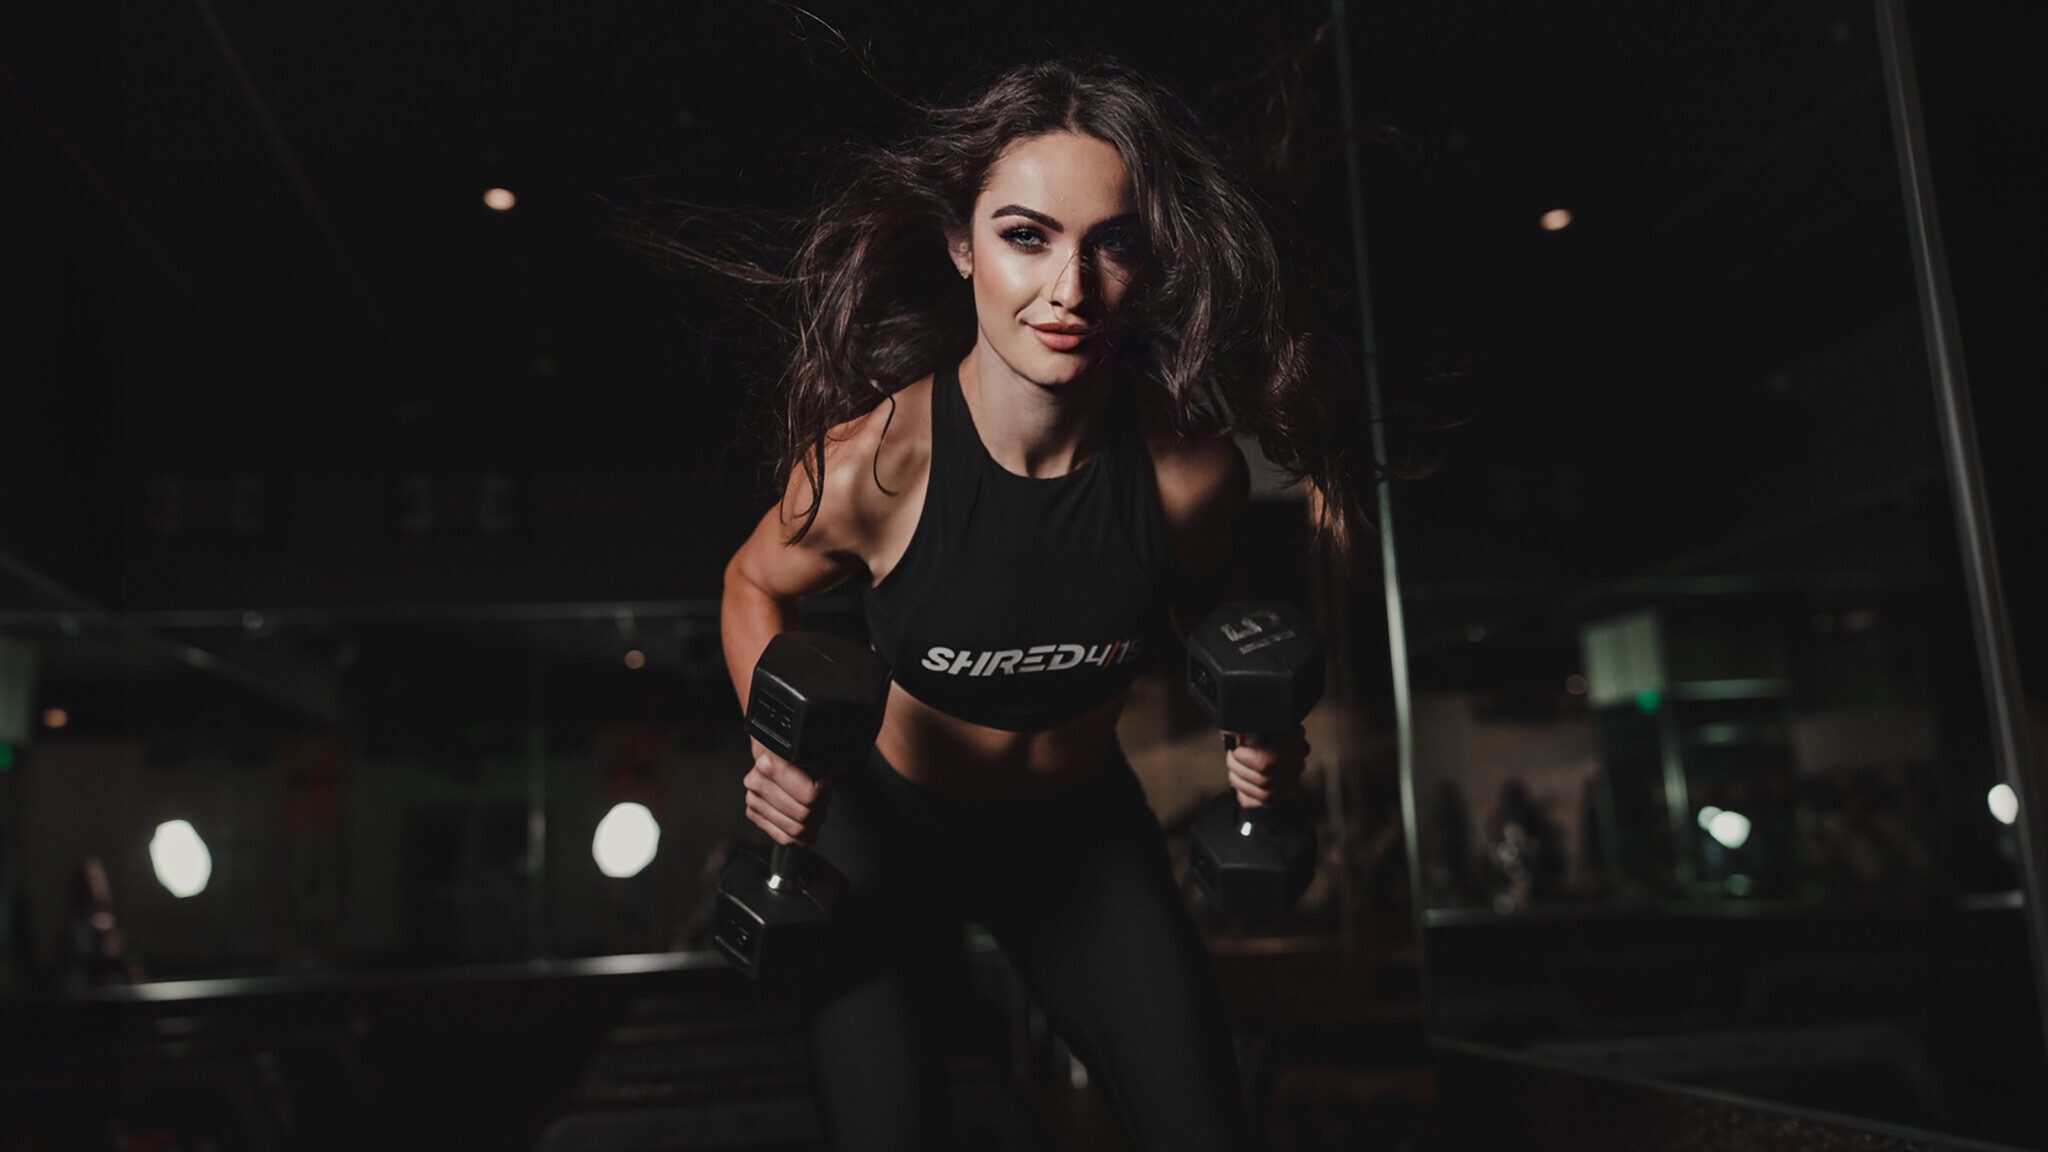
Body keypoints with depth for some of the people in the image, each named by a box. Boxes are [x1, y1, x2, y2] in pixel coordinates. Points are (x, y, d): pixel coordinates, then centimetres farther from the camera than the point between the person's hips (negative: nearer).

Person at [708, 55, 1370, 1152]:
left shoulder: (1191, 470, -21)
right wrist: (776, 746, -21)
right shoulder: (870, 463, -27)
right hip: (889, 827, -2)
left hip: (1083, 825, 2)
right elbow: (755, 584, -5)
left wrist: (1258, 732, -15)